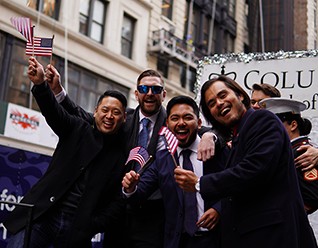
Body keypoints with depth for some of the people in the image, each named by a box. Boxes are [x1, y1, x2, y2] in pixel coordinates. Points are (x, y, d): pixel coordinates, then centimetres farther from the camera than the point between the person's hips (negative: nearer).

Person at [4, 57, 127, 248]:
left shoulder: (125, 154, 3)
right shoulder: (78, 130, 6)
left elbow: (118, 201, 3)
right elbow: (54, 112, -12)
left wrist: (91, 227, -6)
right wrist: (40, 83, -30)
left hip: (77, 228, 0)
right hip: (42, 217, 1)